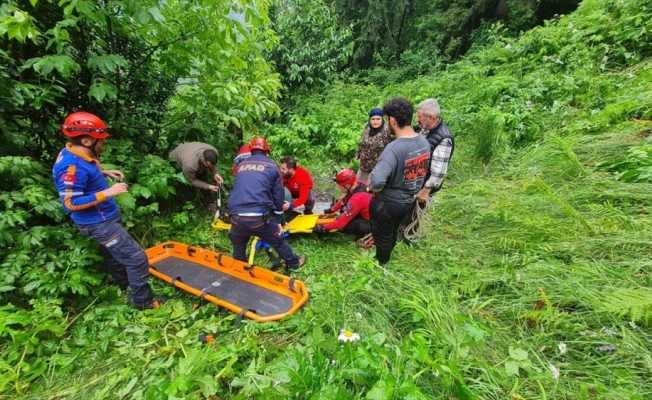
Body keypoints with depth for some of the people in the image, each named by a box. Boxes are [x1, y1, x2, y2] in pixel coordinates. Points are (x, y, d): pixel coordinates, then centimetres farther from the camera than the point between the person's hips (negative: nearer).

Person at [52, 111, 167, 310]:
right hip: (99, 223, -10)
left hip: (104, 218, 10)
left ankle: (124, 285, 49)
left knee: (114, 255, 27)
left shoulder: (80, 156, 1)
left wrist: (104, 173, 4)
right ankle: (142, 300, 9)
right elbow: (71, 203, -27)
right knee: (136, 258, -6)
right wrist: (107, 193, -30)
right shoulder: (72, 167, -28)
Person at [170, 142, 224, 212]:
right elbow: (192, 181, -28)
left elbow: (213, 164, -9)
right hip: (176, 161, -4)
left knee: (204, 181, -1)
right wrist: (208, 187, -34)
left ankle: (214, 209, 7)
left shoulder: (214, 151, -33)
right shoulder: (189, 165, -46)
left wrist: (215, 174, -25)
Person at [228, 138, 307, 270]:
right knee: (279, 241, 22)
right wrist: (278, 221, 21)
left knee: (238, 246, 31)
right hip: (260, 217, -2)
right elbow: (278, 196, 11)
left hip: (237, 217, 3)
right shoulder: (272, 166, 10)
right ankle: (294, 263, 42)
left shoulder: (241, 165, 19)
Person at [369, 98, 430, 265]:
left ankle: (380, 262, 44)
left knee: (382, 235, 19)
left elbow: (377, 181, -42)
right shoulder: (424, 142, -6)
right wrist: (411, 190, 13)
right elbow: (421, 170, 5)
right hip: (409, 200, 8)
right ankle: (386, 256, 55)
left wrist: (376, 190, -20)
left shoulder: (394, 148, -33)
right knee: (393, 231, 30)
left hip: (388, 202, -7)